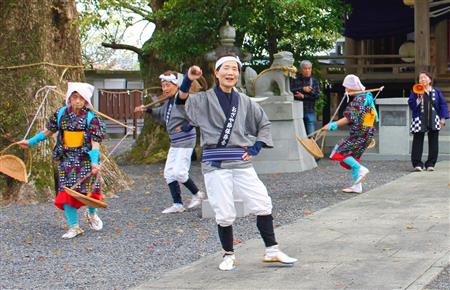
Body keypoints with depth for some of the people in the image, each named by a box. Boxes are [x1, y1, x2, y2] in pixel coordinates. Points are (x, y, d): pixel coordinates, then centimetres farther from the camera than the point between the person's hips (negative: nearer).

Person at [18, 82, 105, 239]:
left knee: (89, 188, -1)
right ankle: (74, 226, 6)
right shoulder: (61, 114, 2)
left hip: (85, 159, -3)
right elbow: (48, 131, 17)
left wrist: (94, 162, -26)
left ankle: (92, 214, 33)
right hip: (66, 158, 3)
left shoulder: (91, 118, -7)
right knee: (66, 190, -3)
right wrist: (30, 142, 19)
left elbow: (95, 142, -13)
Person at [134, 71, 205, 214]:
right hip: (175, 142, 10)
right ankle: (177, 204, 14)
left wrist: (187, 127, -24)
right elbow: (162, 115, 31)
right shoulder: (168, 102, 11)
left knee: (179, 172, -11)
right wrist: (148, 110, 22)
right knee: (169, 173, 8)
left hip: (185, 141, -10)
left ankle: (197, 194, 13)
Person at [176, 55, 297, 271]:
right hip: (215, 164, -3)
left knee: (262, 204, -1)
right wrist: (188, 81, -29)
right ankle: (229, 255, 16)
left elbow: (264, 124, 22)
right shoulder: (205, 99, 2)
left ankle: (272, 250, 11)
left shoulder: (244, 102, 12)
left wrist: (255, 148, 9)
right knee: (224, 213, -3)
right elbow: (182, 104, -15)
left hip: (241, 162, 3)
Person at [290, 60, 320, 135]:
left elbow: (317, 95, -3)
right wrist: (302, 89, -14)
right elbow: (291, 91, -6)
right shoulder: (295, 80, 10)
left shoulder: (314, 81, 10)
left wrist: (303, 96, -11)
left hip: (310, 112, 0)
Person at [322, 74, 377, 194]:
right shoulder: (366, 97, 15)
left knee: (340, 152, -9)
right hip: (367, 133, 10)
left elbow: (350, 118, -22)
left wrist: (334, 125, -20)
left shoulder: (358, 100, -15)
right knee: (353, 158, 12)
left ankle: (361, 169, -12)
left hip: (360, 134, -10)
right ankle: (357, 186, 11)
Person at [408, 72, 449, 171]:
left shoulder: (436, 92, 9)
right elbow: (411, 105, -3)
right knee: (418, 142, -5)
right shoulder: (415, 92, 3)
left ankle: (430, 164, 10)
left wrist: (443, 118, 1)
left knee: (433, 142, 3)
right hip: (419, 121, -2)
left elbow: (443, 105, 9)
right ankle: (417, 164, -2)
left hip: (433, 121, 2)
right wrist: (418, 99, -19)